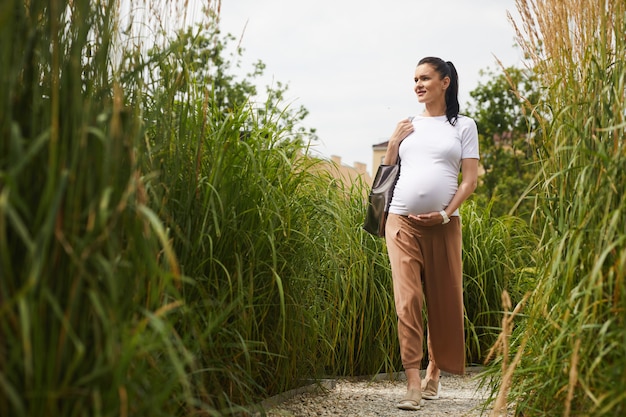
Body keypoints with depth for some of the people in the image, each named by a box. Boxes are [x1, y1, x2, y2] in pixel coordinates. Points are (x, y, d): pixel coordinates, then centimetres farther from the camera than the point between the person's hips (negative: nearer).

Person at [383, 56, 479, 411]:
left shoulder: (463, 126, 7)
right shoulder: (407, 125, 15)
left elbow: (470, 179, 1)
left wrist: (445, 214, -10)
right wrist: (393, 145, 3)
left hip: (443, 225, -1)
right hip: (402, 222, 1)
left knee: (443, 302, 5)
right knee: (407, 301, -9)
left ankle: (434, 375, 21)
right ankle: (413, 385, -11)